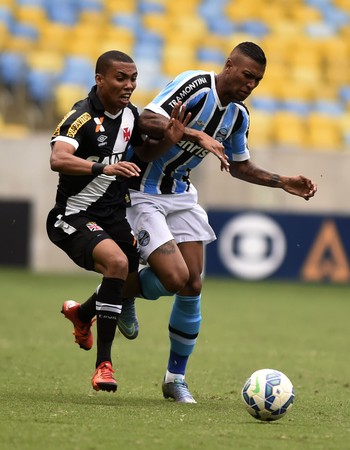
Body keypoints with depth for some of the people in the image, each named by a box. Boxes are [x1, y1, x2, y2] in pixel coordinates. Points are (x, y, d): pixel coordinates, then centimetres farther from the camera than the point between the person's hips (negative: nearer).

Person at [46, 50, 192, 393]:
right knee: (117, 262, -32)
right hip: (75, 216, -8)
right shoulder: (82, 117, -21)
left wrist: (168, 139, -1)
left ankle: (82, 313, 48)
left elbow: (144, 148, 21)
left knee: (132, 284, 14)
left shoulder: (129, 114, 3)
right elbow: (57, 159, -37)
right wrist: (103, 166, -52)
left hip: (113, 216, 8)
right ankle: (103, 363, -25)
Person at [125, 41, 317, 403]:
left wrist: (282, 182, 8)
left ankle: (175, 377, 14)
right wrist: (197, 135, -39)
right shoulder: (195, 85, -20)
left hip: (180, 194, 7)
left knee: (193, 286, -1)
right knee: (176, 278, -19)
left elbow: (240, 166, 21)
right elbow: (147, 120, -32)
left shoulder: (238, 115, 5)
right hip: (141, 193, -7)